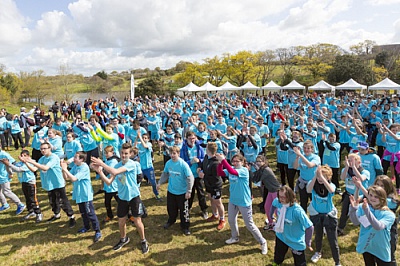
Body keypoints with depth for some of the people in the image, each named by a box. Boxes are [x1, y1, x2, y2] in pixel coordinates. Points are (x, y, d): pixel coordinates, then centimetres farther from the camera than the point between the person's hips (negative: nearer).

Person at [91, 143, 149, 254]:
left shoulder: (131, 164, -20)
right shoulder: (118, 165, -1)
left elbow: (114, 172, -32)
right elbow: (109, 182, -4)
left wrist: (101, 163, -25)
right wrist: (99, 171, -16)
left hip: (134, 196, -5)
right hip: (122, 197, 5)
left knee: (137, 221, 3)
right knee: (121, 221, 16)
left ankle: (143, 241, 26)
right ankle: (123, 239, 43)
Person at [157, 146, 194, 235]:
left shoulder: (183, 164, -22)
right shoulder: (168, 163, -8)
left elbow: (190, 178, -19)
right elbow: (165, 174, 10)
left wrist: (189, 191, -20)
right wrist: (160, 183, 4)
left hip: (182, 192, -4)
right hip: (171, 190, 4)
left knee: (184, 210, 7)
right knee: (170, 208, 21)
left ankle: (185, 226, 27)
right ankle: (171, 221, 48)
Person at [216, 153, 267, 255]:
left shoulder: (244, 170, -22)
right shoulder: (231, 169, -2)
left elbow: (232, 172, -39)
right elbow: (219, 173, -14)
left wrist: (223, 160, -40)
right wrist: (220, 162, -29)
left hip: (244, 202, -7)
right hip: (233, 200, 7)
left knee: (249, 224, 4)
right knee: (231, 220, 22)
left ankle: (262, 242, 24)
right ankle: (235, 237, 48)